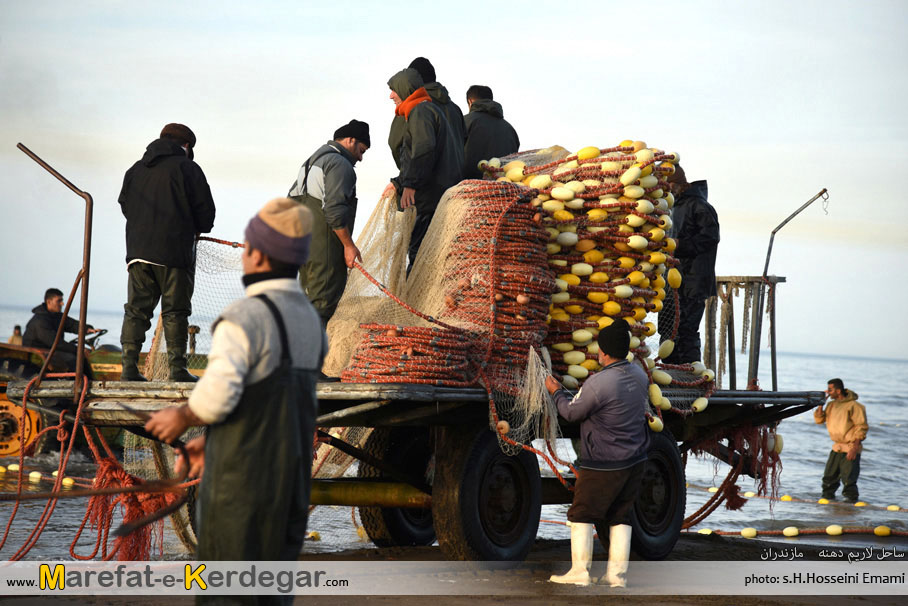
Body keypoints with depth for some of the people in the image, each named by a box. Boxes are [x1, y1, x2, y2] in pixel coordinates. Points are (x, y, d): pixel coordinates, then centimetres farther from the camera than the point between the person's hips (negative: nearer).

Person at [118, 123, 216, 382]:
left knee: (136, 309, 6)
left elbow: (125, 205, 19)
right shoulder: (187, 168, -1)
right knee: (175, 311, -1)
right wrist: (199, 228, 18)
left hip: (138, 251, 4)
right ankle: (177, 367, -4)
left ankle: (129, 366, -2)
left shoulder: (136, 170, 15)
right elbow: (205, 210, -3)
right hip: (175, 252, -4)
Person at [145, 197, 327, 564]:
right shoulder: (311, 321, 11)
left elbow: (218, 395, -28)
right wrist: (208, 441, 18)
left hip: (241, 477, -7)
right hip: (290, 479, 7)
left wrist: (182, 418, -7)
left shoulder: (244, 318, -16)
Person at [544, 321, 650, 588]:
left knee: (582, 514, 5)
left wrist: (556, 392, 9)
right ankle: (617, 573, 12)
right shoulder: (639, 375, 1)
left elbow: (571, 412, -11)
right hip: (635, 460, 7)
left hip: (603, 465, -7)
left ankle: (579, 572, 4)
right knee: (620, 516, 13)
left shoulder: (598, 383, -23)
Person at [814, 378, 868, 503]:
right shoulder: (831, 405, 11)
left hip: (850, 449, -7)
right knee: (829, 477, 11)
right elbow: (818, 420, 12)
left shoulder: (854, 406, -13)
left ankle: (851, 500, -1)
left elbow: (862, 427, -14)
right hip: (836, 448, 7)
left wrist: (854, 448, -19)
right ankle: (826, 498, 23)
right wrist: (820, 404, -2)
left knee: (848, 479, -10)